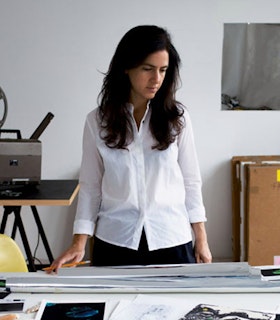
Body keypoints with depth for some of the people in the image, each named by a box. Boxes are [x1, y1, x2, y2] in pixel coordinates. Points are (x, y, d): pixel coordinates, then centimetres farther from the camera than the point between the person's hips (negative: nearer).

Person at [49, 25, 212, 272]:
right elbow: (90, 187, 2)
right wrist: (79, 243, -6)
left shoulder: (177, 117, -1)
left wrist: (201, 239, 4)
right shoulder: (98, 121, -1)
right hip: (114, 242, 0)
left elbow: (191, 182, 4)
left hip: (172, 241, 0)